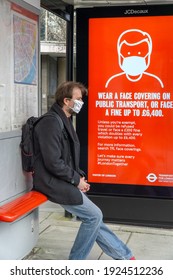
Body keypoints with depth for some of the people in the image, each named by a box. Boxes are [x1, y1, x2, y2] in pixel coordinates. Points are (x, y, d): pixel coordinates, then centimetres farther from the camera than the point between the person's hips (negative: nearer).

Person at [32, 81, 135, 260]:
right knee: (94, 216, -9)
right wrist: (76, 180, -13)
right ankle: (75, 264, 6)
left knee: (93, 219, 9)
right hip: (53, 183, -9)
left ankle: (124, 257, 17)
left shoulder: (64, 121, 15)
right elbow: (53, 163, -23)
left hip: (64, 182, 9)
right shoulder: (51, 123, -18)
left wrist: (80, 176, 6)